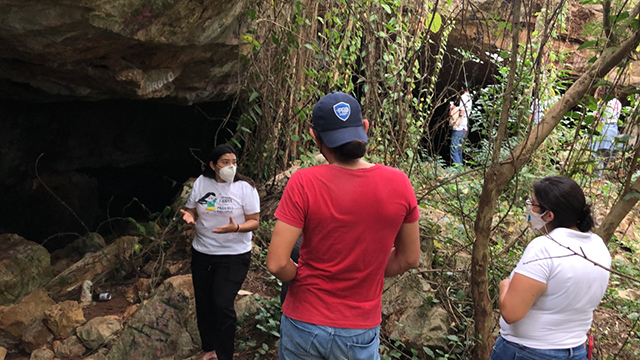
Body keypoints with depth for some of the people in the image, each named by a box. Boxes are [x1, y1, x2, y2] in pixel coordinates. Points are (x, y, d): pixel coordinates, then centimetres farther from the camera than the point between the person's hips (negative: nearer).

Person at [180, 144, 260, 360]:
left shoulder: (244, 187, -10)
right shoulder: (201, 182, 1)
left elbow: (254, 221, -9)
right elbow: (191, 209, 11)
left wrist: (236, 228, -29)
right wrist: (188, 216, -13)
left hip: (234, 255, -5)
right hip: (202, 253, 5)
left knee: (222, 304, -12)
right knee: (203, 302, 13)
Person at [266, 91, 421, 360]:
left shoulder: (302, 183, -19)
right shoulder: (399, 184, -11)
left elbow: (277, 263, -19)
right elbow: (409, 259, 0)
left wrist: (302, 278, 1)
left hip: (303, 324, -1)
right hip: (360, 332, 1)